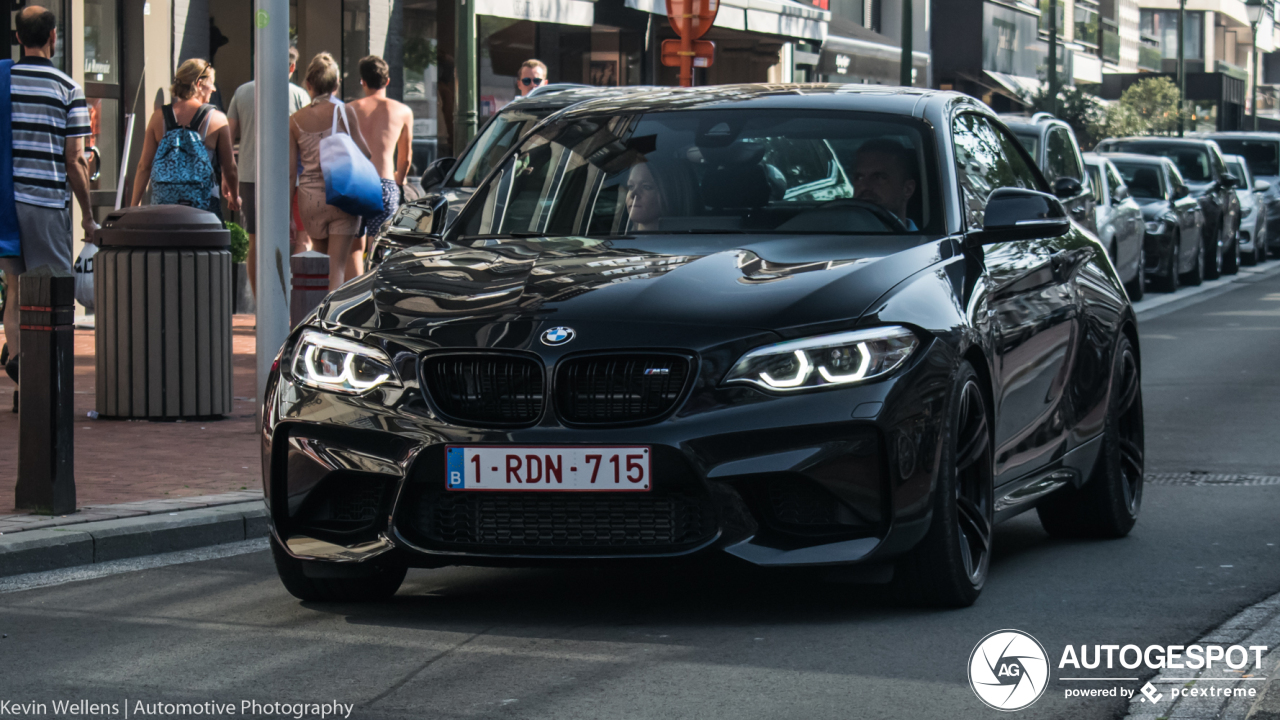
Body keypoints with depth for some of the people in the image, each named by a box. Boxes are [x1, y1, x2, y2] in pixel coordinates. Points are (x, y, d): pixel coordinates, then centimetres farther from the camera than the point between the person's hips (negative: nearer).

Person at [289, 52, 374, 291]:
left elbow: (290, 171, 2)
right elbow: (363, 153, -3)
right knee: (338, 267, -3)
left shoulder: (295, 120, 0)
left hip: (309, 198, 2)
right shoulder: (344, 112, -6)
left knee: (324, 260, 18)